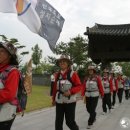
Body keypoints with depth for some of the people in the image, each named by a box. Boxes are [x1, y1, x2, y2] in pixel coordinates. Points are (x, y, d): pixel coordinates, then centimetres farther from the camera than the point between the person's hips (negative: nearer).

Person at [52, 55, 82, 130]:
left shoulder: (73, 74, -7)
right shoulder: (58, 75, 5)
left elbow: (79, 86, -8)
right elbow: (55, 88, 11)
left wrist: (71, 91, -22)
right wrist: (54, 99, 15)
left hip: (70, 101, -4)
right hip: (59, 101, 4)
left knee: (70, 121, 3)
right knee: (58, 122, 7)